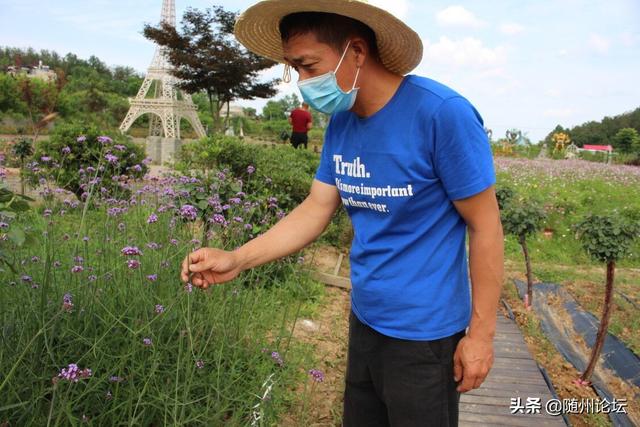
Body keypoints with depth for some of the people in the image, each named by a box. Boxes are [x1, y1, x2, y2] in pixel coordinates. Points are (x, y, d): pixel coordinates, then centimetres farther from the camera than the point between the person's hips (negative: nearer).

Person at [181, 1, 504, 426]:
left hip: (423, 332, -6)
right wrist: (237, 259, -8)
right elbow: (316, 209, 3)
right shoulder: (341, 123, 1)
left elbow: (485, 226, -16)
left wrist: (481, 333, -13)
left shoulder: (442, 114, -20)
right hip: (365, 320, 7)